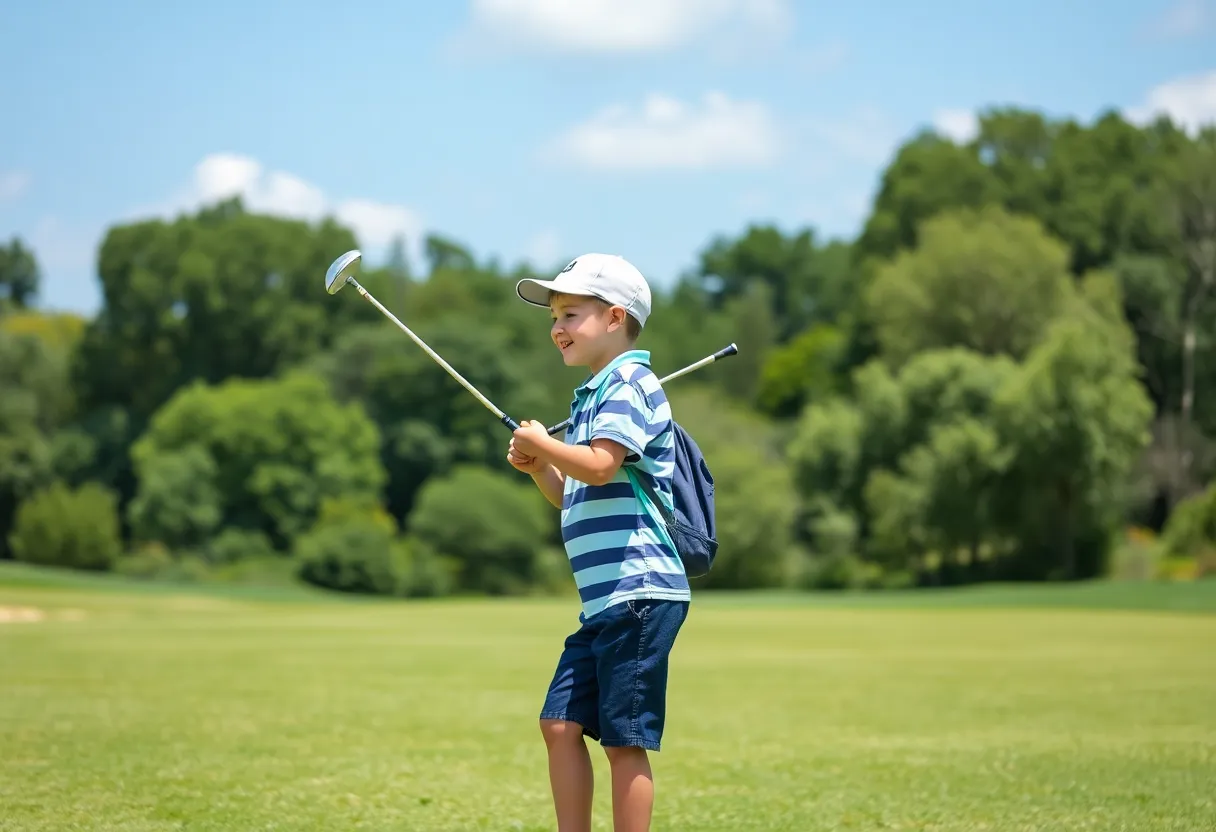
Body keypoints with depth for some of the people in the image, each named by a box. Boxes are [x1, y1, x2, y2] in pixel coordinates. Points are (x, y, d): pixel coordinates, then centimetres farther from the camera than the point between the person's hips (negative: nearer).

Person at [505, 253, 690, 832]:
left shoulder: (629, 383, -8)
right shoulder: (591, 394, 22)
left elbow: (599, 466, -23)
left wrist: (540, 442, -7)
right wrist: (537, 467, 12)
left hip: (639, 591, -10)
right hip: (602, 600, 10)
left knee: (624, 739, -6)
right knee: (560, 723, 8)